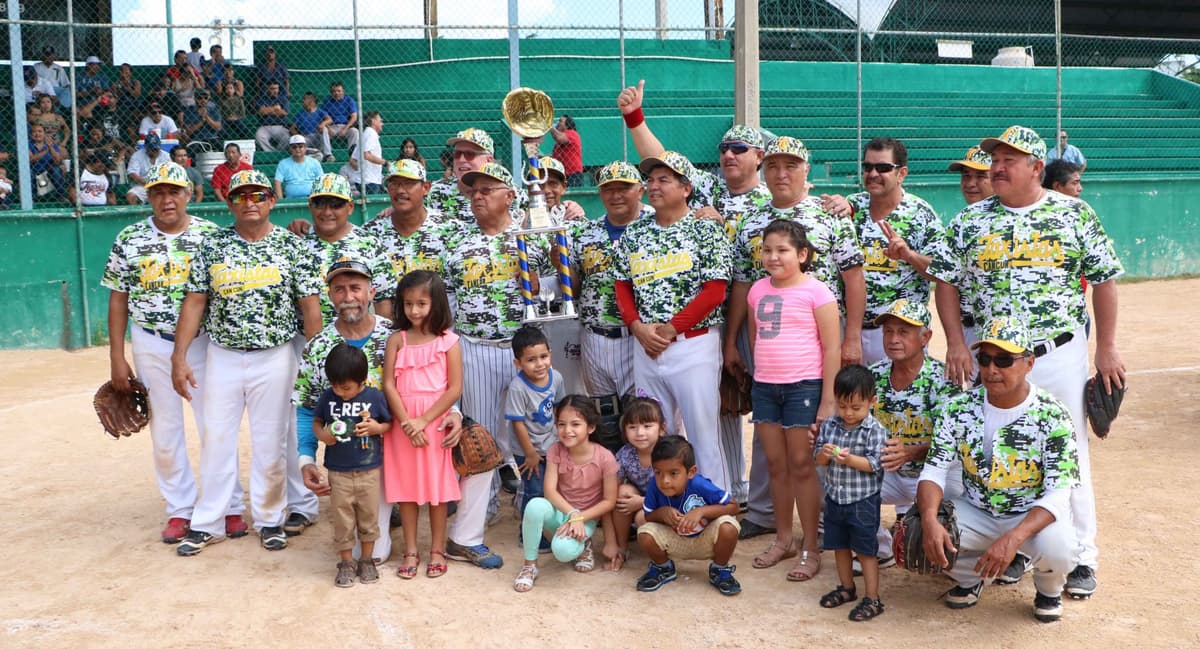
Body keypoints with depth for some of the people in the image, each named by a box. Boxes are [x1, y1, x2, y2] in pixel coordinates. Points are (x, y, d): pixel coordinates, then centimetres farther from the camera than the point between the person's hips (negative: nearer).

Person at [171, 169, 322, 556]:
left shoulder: (291, 245, -2)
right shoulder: (213, 245, 3)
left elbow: (310, 306, -3)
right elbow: (194, 303, 3)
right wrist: (179, 357, -3)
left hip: (274, 359, -2)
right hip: (222, 358, 2)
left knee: (270, 443, 7)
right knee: (215, 439, 8)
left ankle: (269, 520, 22)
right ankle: (207, 524, 20)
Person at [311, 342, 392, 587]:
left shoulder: (375, 397, -9)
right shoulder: (328, 397, -5)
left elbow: (389, 423, 3)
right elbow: (316, 421, 9)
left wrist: (376, 428, -19)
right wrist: (322, 434, -12)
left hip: (369, 470, -1)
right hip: (339, 472, 1)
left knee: (369, 517, 11)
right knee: (343, 520, 8)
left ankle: (366, 561, 28)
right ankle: (346, 563, 24)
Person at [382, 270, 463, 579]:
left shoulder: (448, 341, -4)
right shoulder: (397, 340, 2)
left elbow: (455, 389, -7)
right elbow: (389, 384, -3)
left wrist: (423, 420, -13)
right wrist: (407, 421, -14)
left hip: (435, 423, -2)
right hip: (402, 423, 2)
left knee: (436, 486, 6)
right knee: (406, 486, 8)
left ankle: (437, 550, 19)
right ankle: (410, 551, 20)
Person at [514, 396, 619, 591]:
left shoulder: (605, 458, -17)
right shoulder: (555, 450, -10)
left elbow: (609, 501, -11)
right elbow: (550, 491, -16)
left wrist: (580, 518, -21)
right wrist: (572, 514, -31)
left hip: (587, 518, -2)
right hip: (559, 512, 2)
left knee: (563, 550, -34)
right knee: (536, 505, -34)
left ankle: (582, 545, 5)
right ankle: (529, 565, -15)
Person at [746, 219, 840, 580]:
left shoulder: (816, 292, -8)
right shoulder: (758, 290, 8)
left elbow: (832, 349, -9)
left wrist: (828, 401, -12)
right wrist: (760, 376, 15)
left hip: (804, 386, -5)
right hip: (764, 387, 5)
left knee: (801, 465, 1)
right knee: (776, 464, 12)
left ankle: (810, 549, 12)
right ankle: (783, 539, 25)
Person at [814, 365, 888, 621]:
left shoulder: (875, 430, -13)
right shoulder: (829, 425, 1)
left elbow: (875, 464, -18)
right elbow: (818, 458, 4)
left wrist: (850, 459, -31)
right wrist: (824, 453, -19)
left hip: (863, 501, -5)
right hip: (835, 497, 6)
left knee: (866, 550, 3)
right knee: (839, 546, 18)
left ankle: (873, 599, 13)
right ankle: (846, 588, 37)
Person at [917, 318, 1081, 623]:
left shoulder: (1052, 415, -18)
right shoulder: (959, 408, -9)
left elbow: (1058, 494, -22)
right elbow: (935, 470, -10)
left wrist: (1013, 538, -39)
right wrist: (929, 518, -32)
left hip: (1033, 516, -2)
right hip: (975, 512, 3)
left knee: (1057, 547, -35)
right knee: (918, 530, -25)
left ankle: (1048, 589, 6)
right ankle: (971, 575, 10)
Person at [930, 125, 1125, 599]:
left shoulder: (1076, 214, 1)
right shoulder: (969, 220, 5)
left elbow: (1104, 280, 3)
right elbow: (946, 282, 5)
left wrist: (1106, 347, 0)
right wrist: (956, 343, -5)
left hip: (1060, 355, -1)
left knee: (1069, 454, 2)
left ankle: (1081, 556, 14)